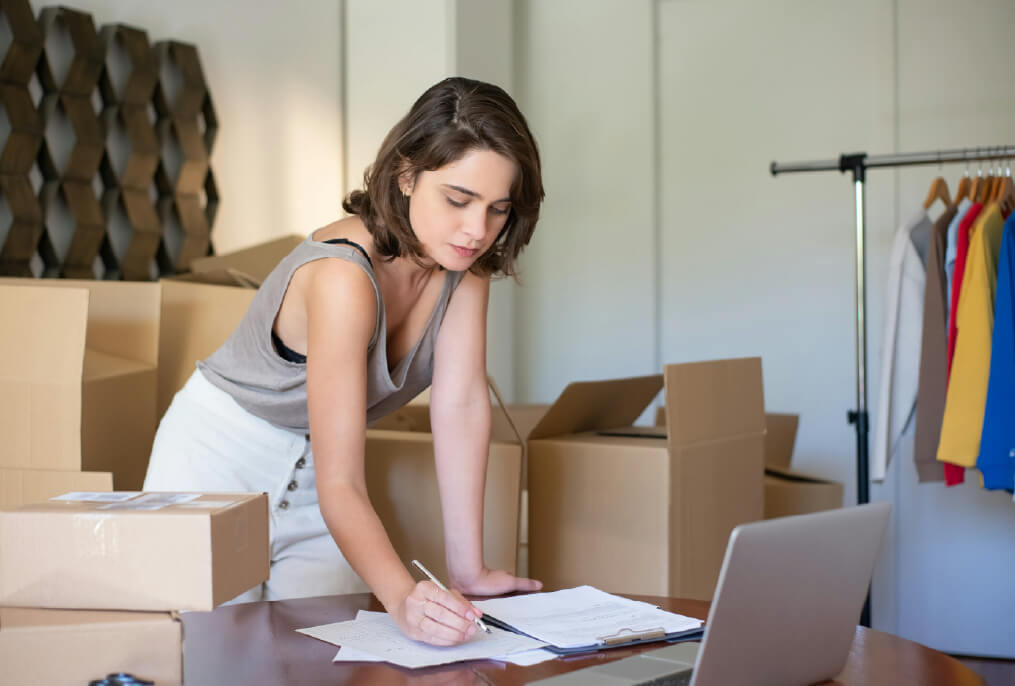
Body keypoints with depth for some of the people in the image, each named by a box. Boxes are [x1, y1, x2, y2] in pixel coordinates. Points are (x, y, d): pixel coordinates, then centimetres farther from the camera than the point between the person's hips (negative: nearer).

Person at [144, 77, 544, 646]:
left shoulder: (464, 260, -14)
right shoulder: (346, 278, -34)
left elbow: (461, 405, -16)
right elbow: (338, 483, -37)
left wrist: (468, 569, -19)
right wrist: (403, 596, -54)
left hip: (311, 471, 6)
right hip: (221, 464, -5)